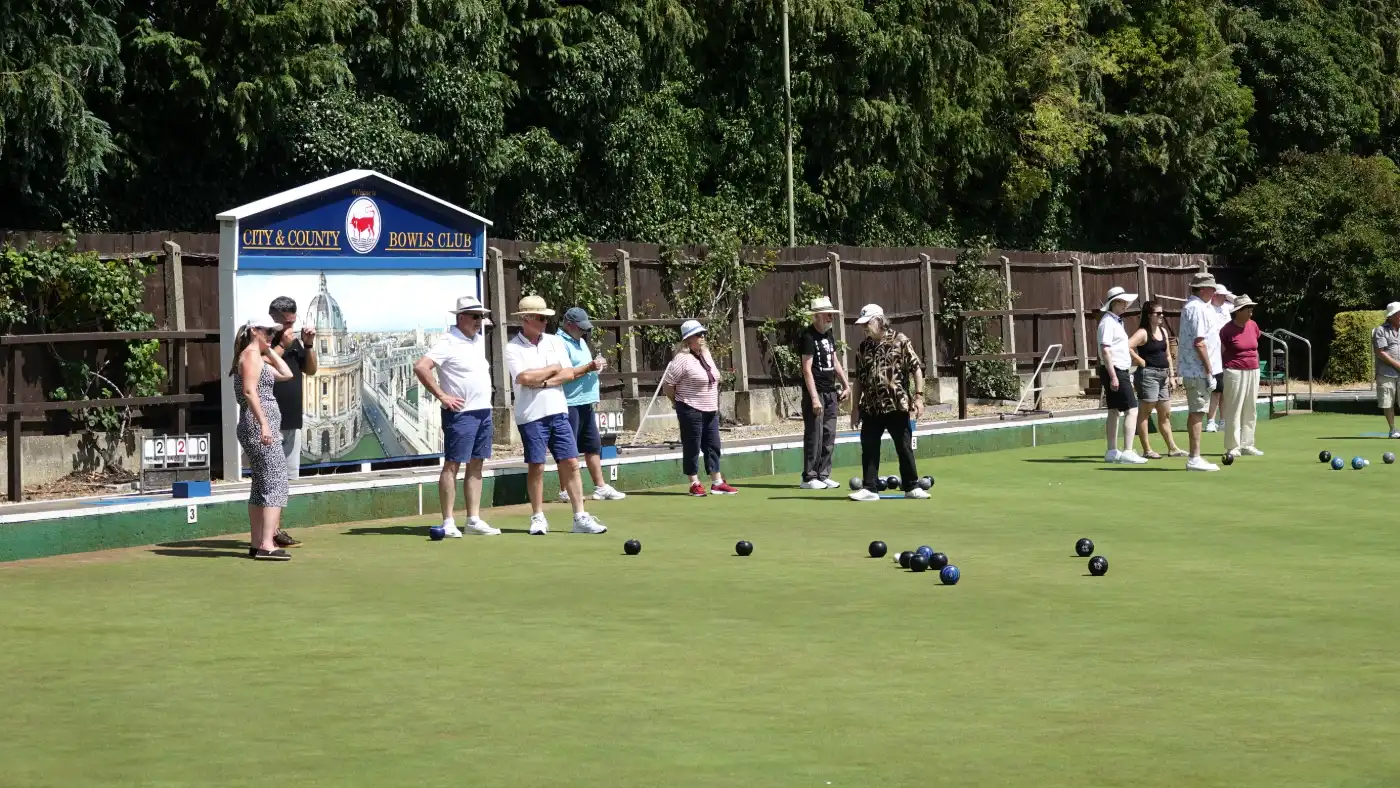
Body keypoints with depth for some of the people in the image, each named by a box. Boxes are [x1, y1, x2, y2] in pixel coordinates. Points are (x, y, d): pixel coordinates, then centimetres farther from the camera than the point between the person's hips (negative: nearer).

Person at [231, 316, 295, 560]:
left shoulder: (259, 357, 22)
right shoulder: (251, 354, -9)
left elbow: (286, 374, 24)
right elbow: (249, 391, -20)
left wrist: (269, 351, 19)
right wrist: (264, 424, -26)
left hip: (263, 428, 11)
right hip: (260, 427, -11)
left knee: (262, 486, 12)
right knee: (275, 483, -14)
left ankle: (256, 544, 14)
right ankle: (266, 545, -20)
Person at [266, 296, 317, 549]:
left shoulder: (293, 340, 17)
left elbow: (310, 370, 17)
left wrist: (309, 345, 2)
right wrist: (282, 346, -19)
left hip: (292, 421, 8)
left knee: (286, 476, 11)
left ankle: (274, 530, 17)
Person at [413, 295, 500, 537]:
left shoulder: (479, 340, 15)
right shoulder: (448, 342, -11)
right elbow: (421, 367, -22)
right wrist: (442, 396, -19)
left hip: (483, 412, 8)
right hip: (460, 414, -8)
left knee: (476, 465, 10)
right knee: (452, 464, -4)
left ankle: (474, 520, 14)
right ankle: (448, 522, -3)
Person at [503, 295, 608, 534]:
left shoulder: (555, 342, 9)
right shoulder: (513, 348, -4)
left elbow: (569, 374, 1)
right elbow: (525, 377, -18)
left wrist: (543, 382, -13)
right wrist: (553, 369, -5)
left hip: (558, 412, 4)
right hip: (531, 416, -4)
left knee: (571, 463, 0)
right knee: (536, 467, 1)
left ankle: (580, 517, 2)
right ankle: (538, 518, 12)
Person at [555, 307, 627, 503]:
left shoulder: (580, 341, 18)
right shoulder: (560, 343, -12)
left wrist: (598, 364, 6)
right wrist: (589, 367, -21)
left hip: (585, 403, 9)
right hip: (570, 404, -9)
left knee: (594, 445, 13)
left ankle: (601, 487, 19)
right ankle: (566, 491, 1)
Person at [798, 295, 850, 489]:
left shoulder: (828, 334, 14)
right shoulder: (809, 337, -12)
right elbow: (807, 369, -17)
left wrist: (846, 384, 17)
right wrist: (814, 398, -22)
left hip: (831, 392, 8)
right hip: (815, 392, -8)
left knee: (829, 435, 8)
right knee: (814, 435, -7)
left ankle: (823, 475, 14)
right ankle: (809, 477, -3)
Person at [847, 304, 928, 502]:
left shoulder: (900, 341, -3)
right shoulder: (864, 347, 11)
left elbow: (916, 369, -4)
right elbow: (858, 379, 15)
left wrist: (918, 396, -12)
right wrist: (855, 408, 12)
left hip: (897, 405, -4)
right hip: (870, 407, 4)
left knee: (904, 447, 4)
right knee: (868, 448, 3)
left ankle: (911, 487, 13)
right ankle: (869, 489, 9)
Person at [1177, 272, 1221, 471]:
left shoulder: (1189, 306, 16)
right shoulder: (1198, 309, -15)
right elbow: (1199, 342, -21)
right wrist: (1209, 372, -19)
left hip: (1191, 370, 10)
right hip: (1198, 370, -10)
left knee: (1195, 413, 12)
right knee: (1197, 412, -8)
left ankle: (1194, 458, 16)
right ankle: (1195, 458, -7)